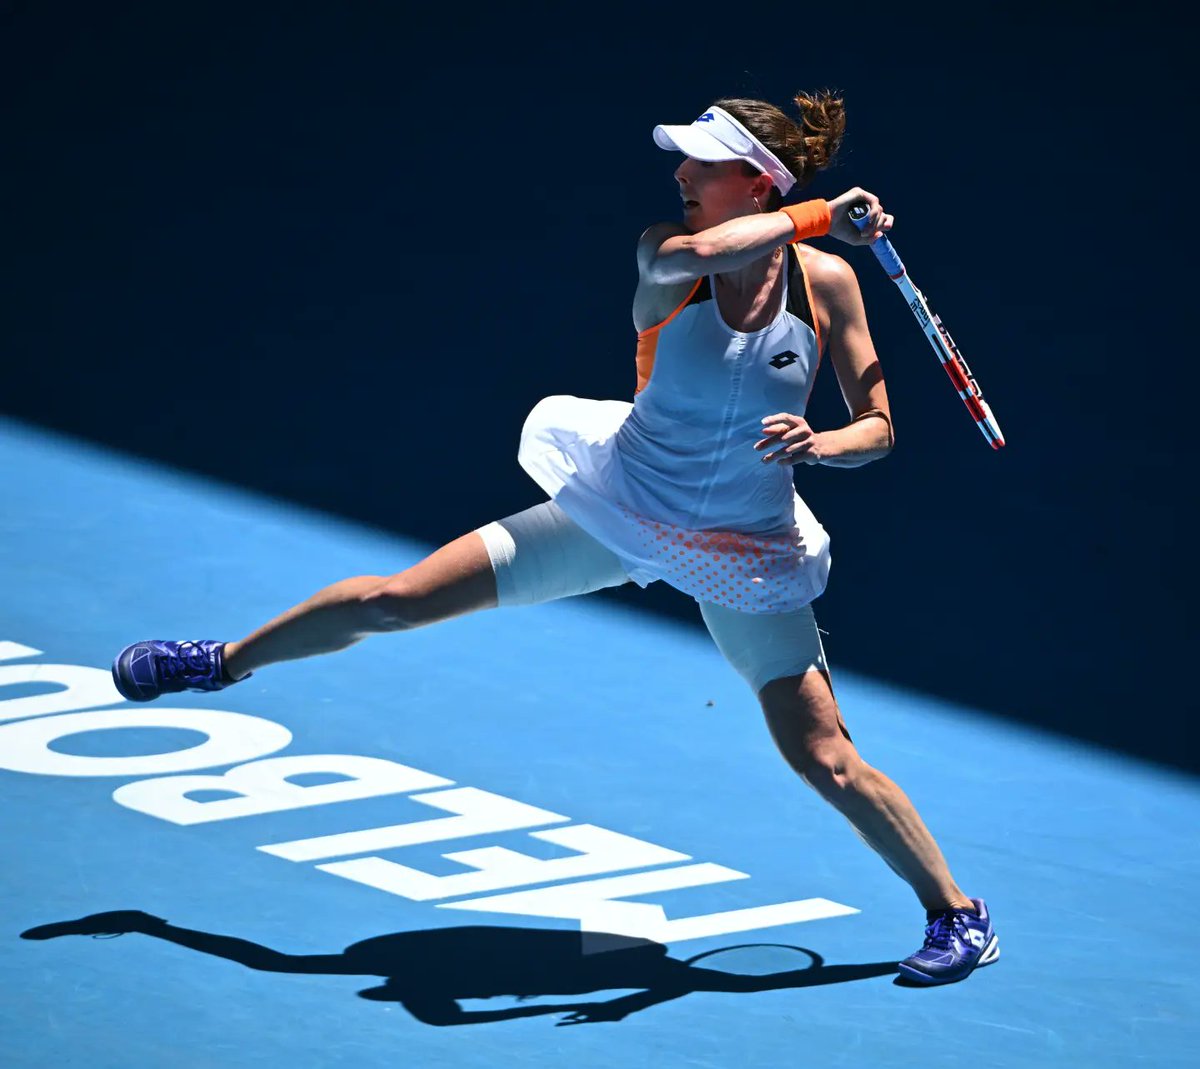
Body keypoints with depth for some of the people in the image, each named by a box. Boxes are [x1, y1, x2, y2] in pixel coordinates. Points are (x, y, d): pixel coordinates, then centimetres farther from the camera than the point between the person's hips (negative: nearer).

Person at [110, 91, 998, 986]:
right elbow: (689, 255, -42)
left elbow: (878, 430, -7)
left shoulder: (827, 281, -13)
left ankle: (957, 913, 13)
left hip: (747, 556, -1)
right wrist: (812, 216, -31)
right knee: (393, 601, 0)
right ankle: (223, 662, 25)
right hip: (618, 508, 1)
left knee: (824, 758, -8)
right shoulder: (668, 251, -15)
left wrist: (819, 444, -28)